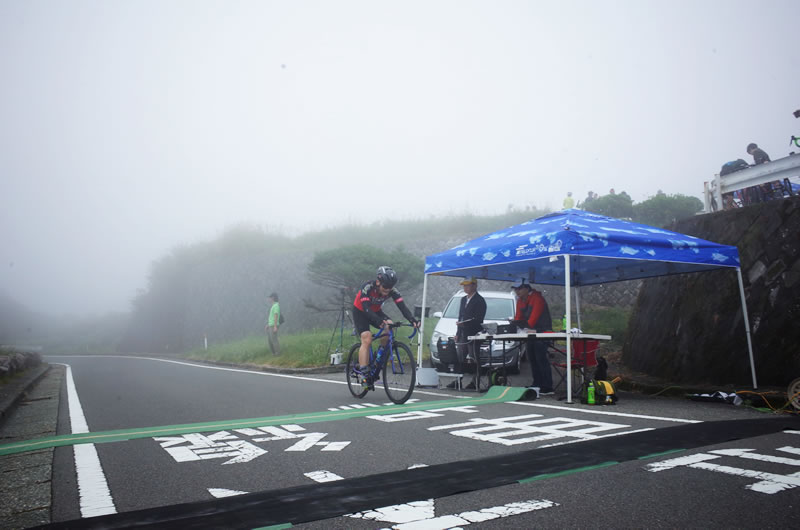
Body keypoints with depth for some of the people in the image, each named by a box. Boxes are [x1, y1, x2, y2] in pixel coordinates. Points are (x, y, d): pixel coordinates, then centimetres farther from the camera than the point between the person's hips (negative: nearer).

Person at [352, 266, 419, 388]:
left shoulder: (393, 291, -22)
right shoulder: (367, 288, -33)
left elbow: (402, 306, -29)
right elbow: (366, 309, -42)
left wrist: (412, 320, -47)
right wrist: (380, 322, -58)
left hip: (376, 311, 5)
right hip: (360, 312, -4)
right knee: (367, 339, -22)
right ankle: (364, 375, -19)